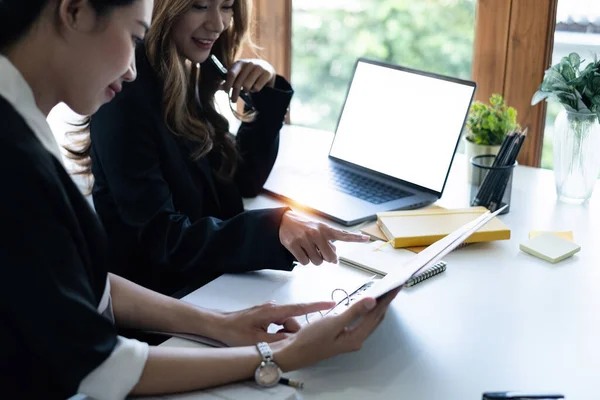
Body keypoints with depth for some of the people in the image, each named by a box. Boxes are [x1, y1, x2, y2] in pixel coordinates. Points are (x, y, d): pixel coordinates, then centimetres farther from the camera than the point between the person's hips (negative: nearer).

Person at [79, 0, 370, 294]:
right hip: (155, 297, -7)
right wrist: (274, 227, -35)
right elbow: (159, 240, -23)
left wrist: (266, 93, -5)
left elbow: (244, 181, 8)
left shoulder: (187, 78, 5)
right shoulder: (126, 96, -20)